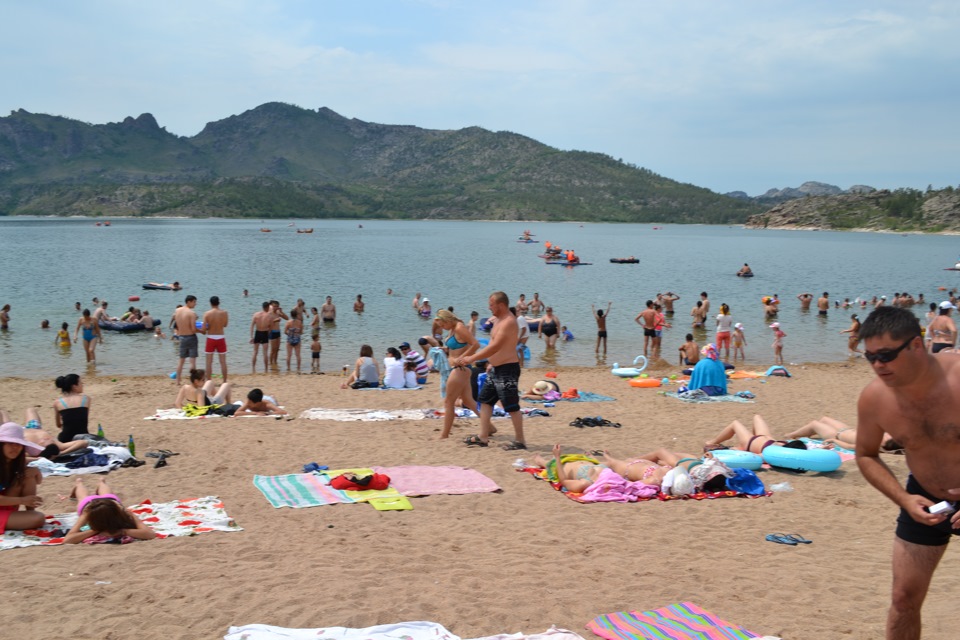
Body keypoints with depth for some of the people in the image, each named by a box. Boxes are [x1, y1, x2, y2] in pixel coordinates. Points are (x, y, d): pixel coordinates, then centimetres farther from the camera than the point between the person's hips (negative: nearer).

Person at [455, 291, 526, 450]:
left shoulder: (509, 322, -19)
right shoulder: (499, 320, 13)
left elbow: (495, 346, -26)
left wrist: (471, 358, -24)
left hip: (507, 370, -11)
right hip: (496, 369, 11)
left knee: (512, 406, -4)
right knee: (485, 401, 13)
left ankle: (520, 440, 4)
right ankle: (483, 437, 18)